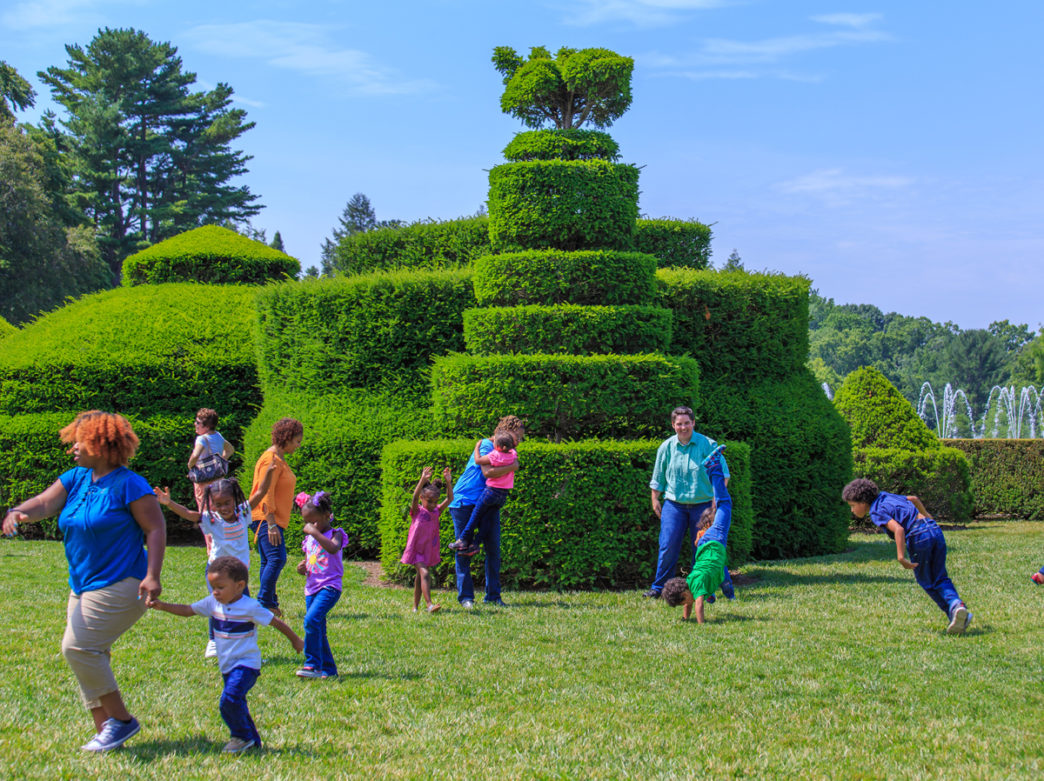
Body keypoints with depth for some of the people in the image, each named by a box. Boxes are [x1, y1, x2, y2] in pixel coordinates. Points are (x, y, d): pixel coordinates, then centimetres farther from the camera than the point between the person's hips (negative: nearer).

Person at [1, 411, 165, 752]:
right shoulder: (76, 479, 9)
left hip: (118, 586, -8)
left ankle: (121, 718, -3)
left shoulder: (129, 484, -12)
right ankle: (105, 729, 18)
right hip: (83, 586, 9)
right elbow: (43, 503, -2)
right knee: (89, 656, 9)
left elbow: (156, 528, -12)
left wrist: (152, 575, -22)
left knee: (77, 647, -15)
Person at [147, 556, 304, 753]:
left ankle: (243, 737, -4)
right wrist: (162, 606, -6)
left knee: (230, 700, -24)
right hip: (227, 666, 8)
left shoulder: (250, 607, -16)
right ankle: (253, 741, 29)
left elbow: (275, 622, -7)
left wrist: (295, 640, 4)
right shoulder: (213, 603, 2)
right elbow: (188, 610, 7)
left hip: (246, 664, -7)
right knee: (236, 704, 14)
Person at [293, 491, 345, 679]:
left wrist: (314, 532, -28)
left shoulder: (335, 534, -5)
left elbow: (333, 548, -29)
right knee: (318, 631, 9)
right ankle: (328, 669, 18)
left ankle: (313, 665, -20)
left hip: (330, 586, -8)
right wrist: (302, 569, 5)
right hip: (312, 587, 8)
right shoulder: (309, 539, 16)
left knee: (311, 620, -25)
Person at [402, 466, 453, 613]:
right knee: (424, 574, -20)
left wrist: (448, 482, -18)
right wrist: (423, 480, -39)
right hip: (416, 550, -5)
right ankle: (429, 604, -28)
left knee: (420, 577, 15)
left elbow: (449, 499, -6)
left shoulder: (436, 511, 3)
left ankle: (416, 606, 25)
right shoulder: (417, 511, -9)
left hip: (430, 550, 5)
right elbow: (415, 497, -28)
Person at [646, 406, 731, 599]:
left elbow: (722, 473, -1)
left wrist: (717, 496, -8)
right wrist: (655, 499, 13)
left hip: (702, 504, -2)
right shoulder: (666, 447, 3)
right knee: (668, 546, -3)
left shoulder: (707, 445, -4)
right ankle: (658, 587, 8)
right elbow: (658, 478, 14)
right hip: (674, 504, 2)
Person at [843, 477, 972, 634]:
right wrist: (926, 515, 53)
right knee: (940, 579, 13)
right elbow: (914, 499, 35)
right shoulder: (885, 496, 22)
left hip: (918, 535, -7)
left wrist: (901, 557, -20)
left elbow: (898, 529, -17)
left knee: (926, 581, 14)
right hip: (935, 529, 7)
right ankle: (956, 604, -11)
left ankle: (954, 611, 7)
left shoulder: (876, 512, -2)